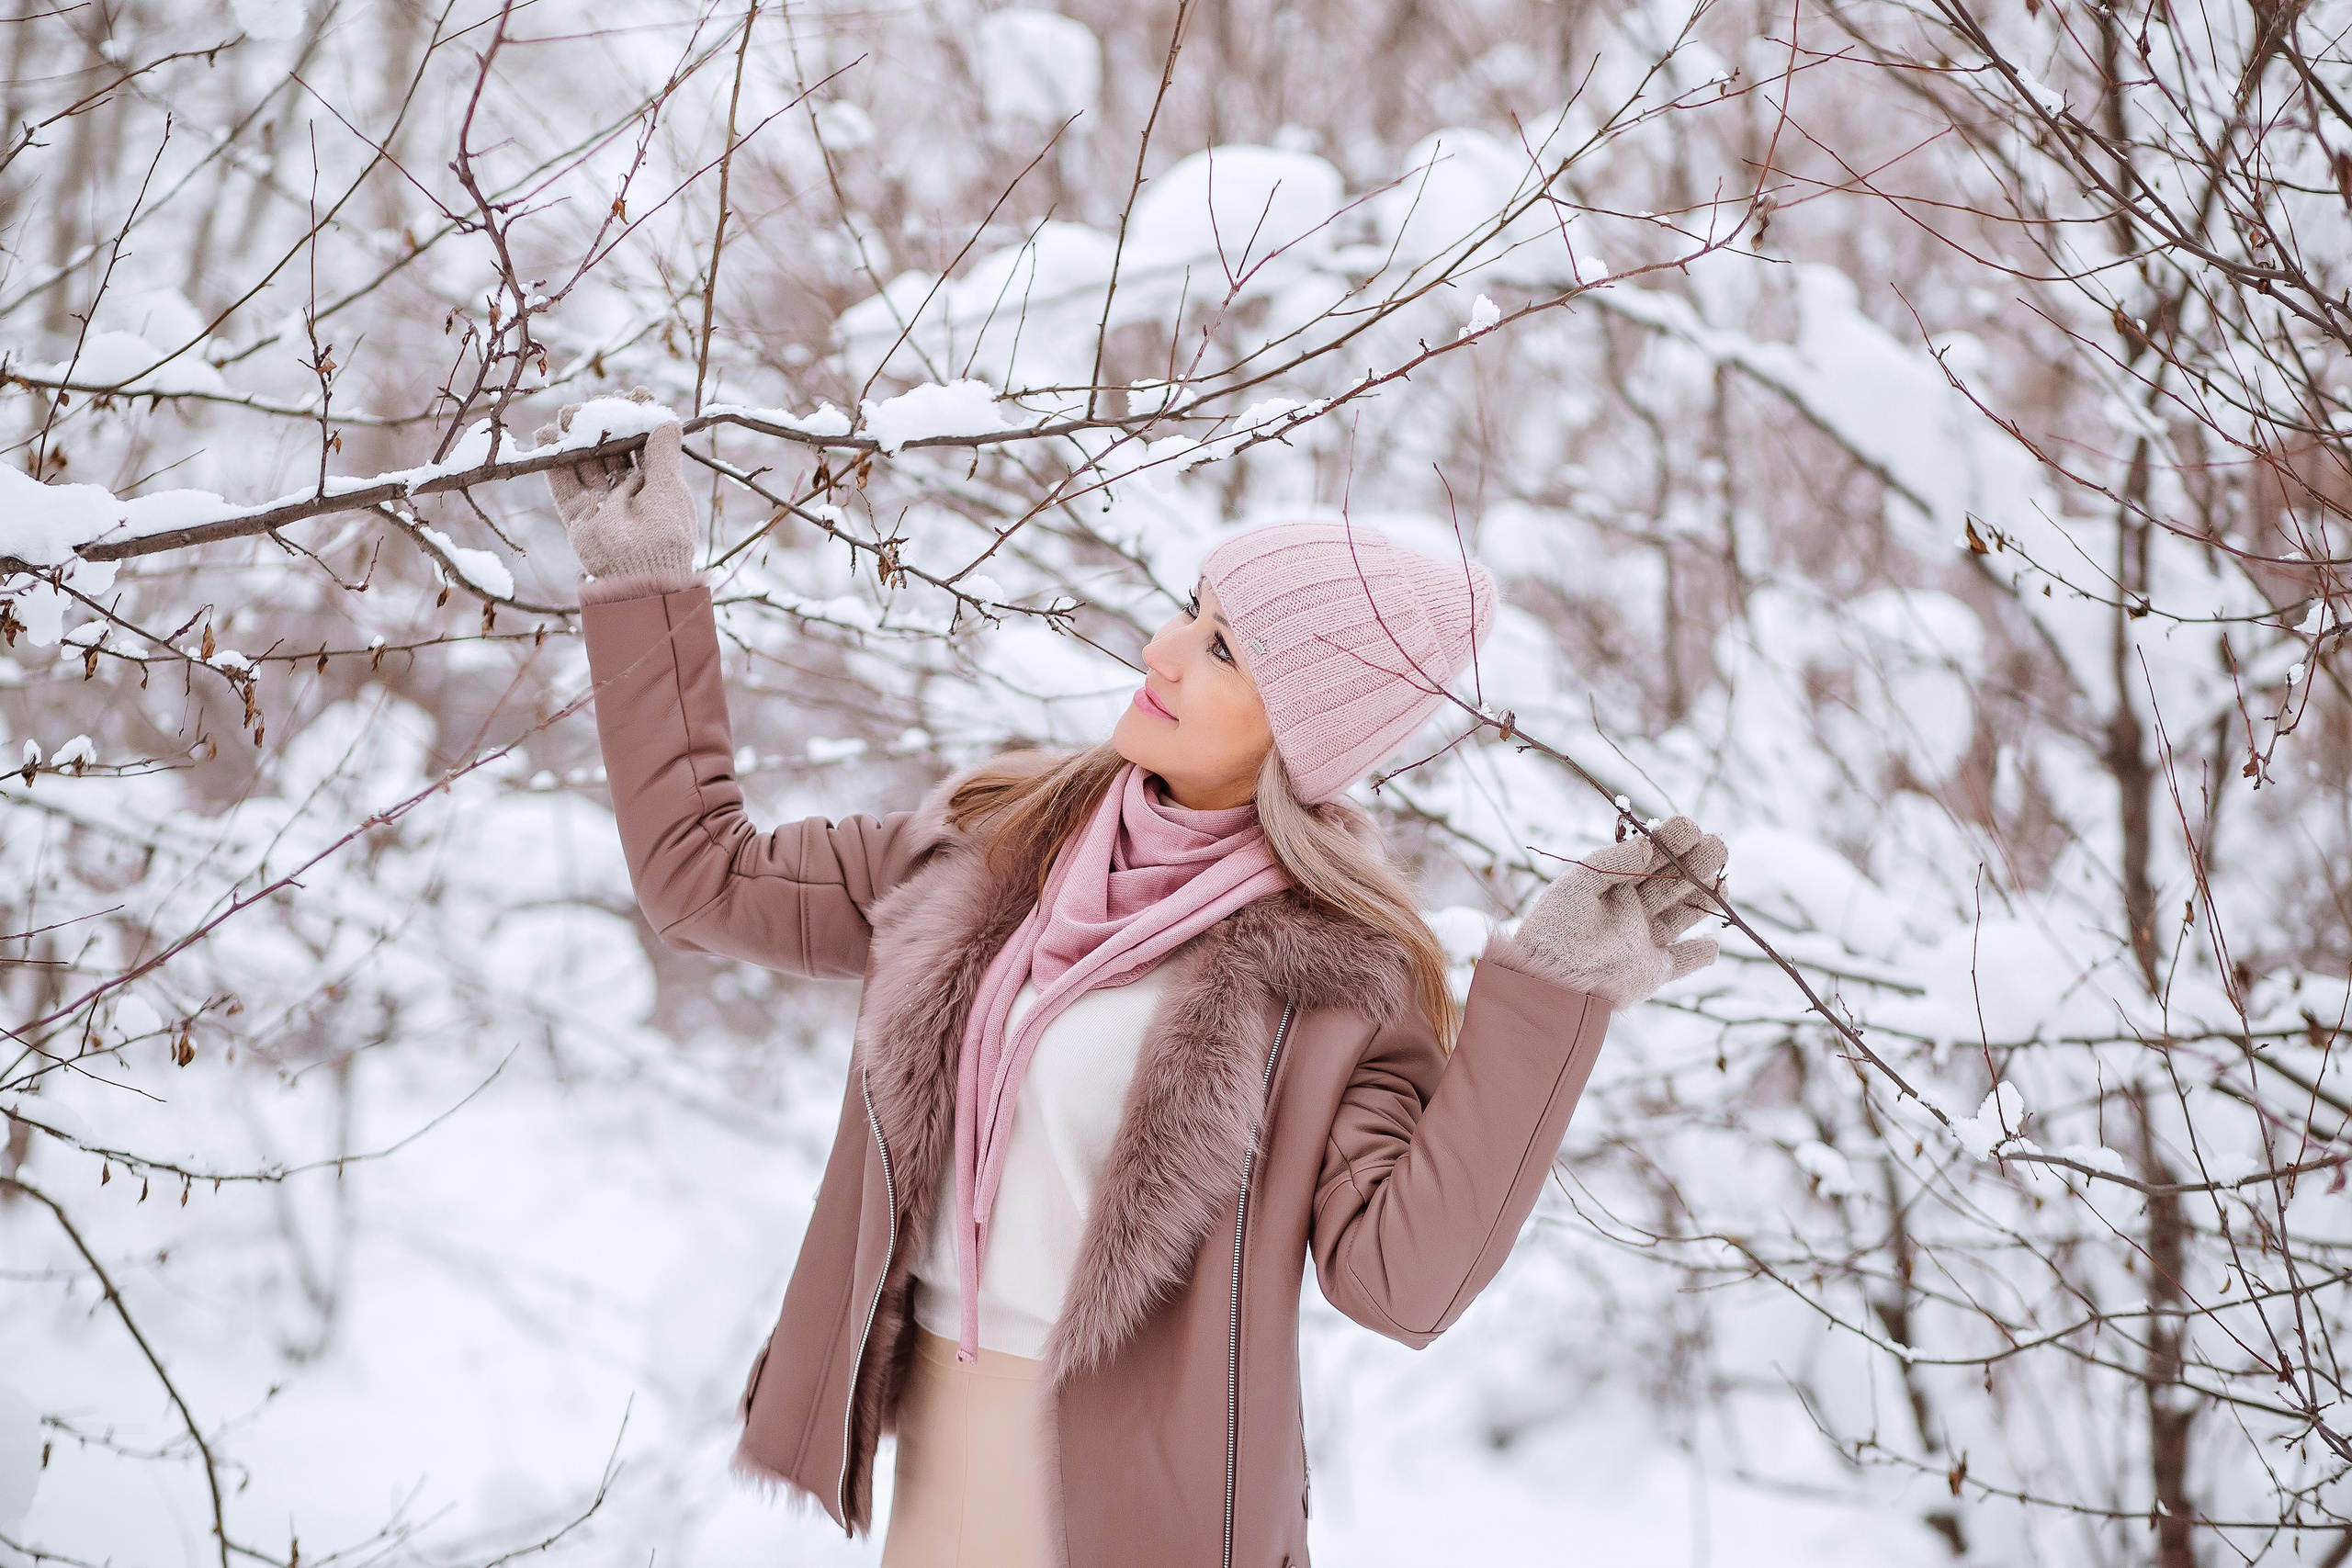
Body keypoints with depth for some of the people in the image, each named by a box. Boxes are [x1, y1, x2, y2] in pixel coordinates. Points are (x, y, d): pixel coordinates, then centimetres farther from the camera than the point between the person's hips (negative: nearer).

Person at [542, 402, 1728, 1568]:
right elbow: (707, 876, 8)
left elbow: (1400, 1279, -21)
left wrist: (1550, 994, -24)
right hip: (940, 1451, 5)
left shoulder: (1347, 968, -11)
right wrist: (643, 580, 8)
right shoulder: (999, 839, 2)